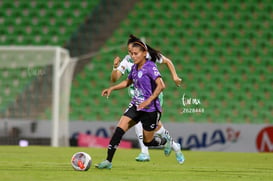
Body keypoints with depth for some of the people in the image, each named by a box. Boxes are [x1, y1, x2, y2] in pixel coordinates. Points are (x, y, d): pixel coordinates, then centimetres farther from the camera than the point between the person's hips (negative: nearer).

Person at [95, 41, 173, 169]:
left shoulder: (150, 67, -15)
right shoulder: (134, 68, 8)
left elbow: (161, 85, -25)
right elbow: (128, 82, 27)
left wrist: (148, 101, -30)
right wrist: (112, 88, 15)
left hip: (150, 109, -7)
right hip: (136, 105, 7)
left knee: (147, 141, 5)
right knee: (119, 129, -10)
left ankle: (165, 141, 38)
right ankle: (108, 161, -10)